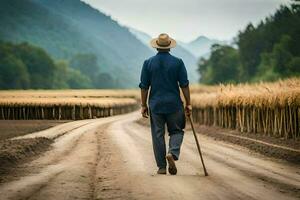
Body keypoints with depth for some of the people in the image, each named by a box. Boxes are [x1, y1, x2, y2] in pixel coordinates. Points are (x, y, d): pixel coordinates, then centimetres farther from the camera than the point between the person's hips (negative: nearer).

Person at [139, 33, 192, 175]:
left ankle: (162, 167, 7)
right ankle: (172, 153, -13)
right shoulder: (177, 62, -2)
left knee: (158, 135, 6)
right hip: (174, 104, -1)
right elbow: (184, 85, -3)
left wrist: (144, 105, 8)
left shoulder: (148, 63, 0)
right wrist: (188, 104, 4)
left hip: (155, 105, 1)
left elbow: (144, 87, 1)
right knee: (176, 131, 13)